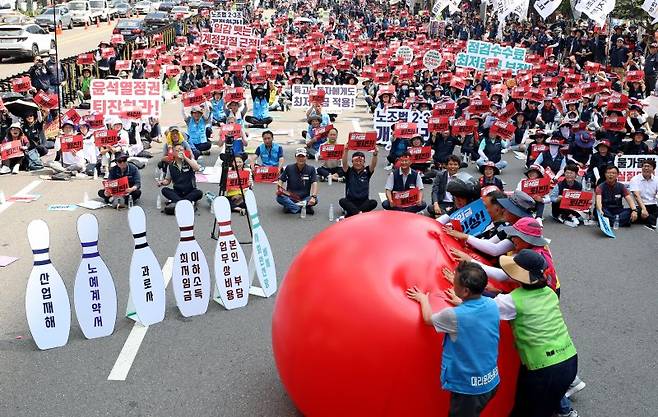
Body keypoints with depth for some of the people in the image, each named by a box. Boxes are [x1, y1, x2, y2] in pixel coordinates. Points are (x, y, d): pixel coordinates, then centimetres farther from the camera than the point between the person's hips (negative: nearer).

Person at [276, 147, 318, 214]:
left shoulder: (311, 169, 0)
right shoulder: (289, 168, 3)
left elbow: (314, 183, -11)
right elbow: (281, 180, 2)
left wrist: (313, 197, -29)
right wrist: (279, 189, -21)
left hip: (305, 198, 0)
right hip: (290, 197, 1)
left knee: (315, 200, -31)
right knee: (279, 197, -30)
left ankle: (290, 207, -28)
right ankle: (303, 208, -33)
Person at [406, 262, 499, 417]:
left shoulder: (454, 315, -25)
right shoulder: (492, 305, -9)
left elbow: (428, 319, -2)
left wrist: (423, 299, 14)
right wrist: (461, 303, 27)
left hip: (468, 387, -5)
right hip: (491, 381, 5)